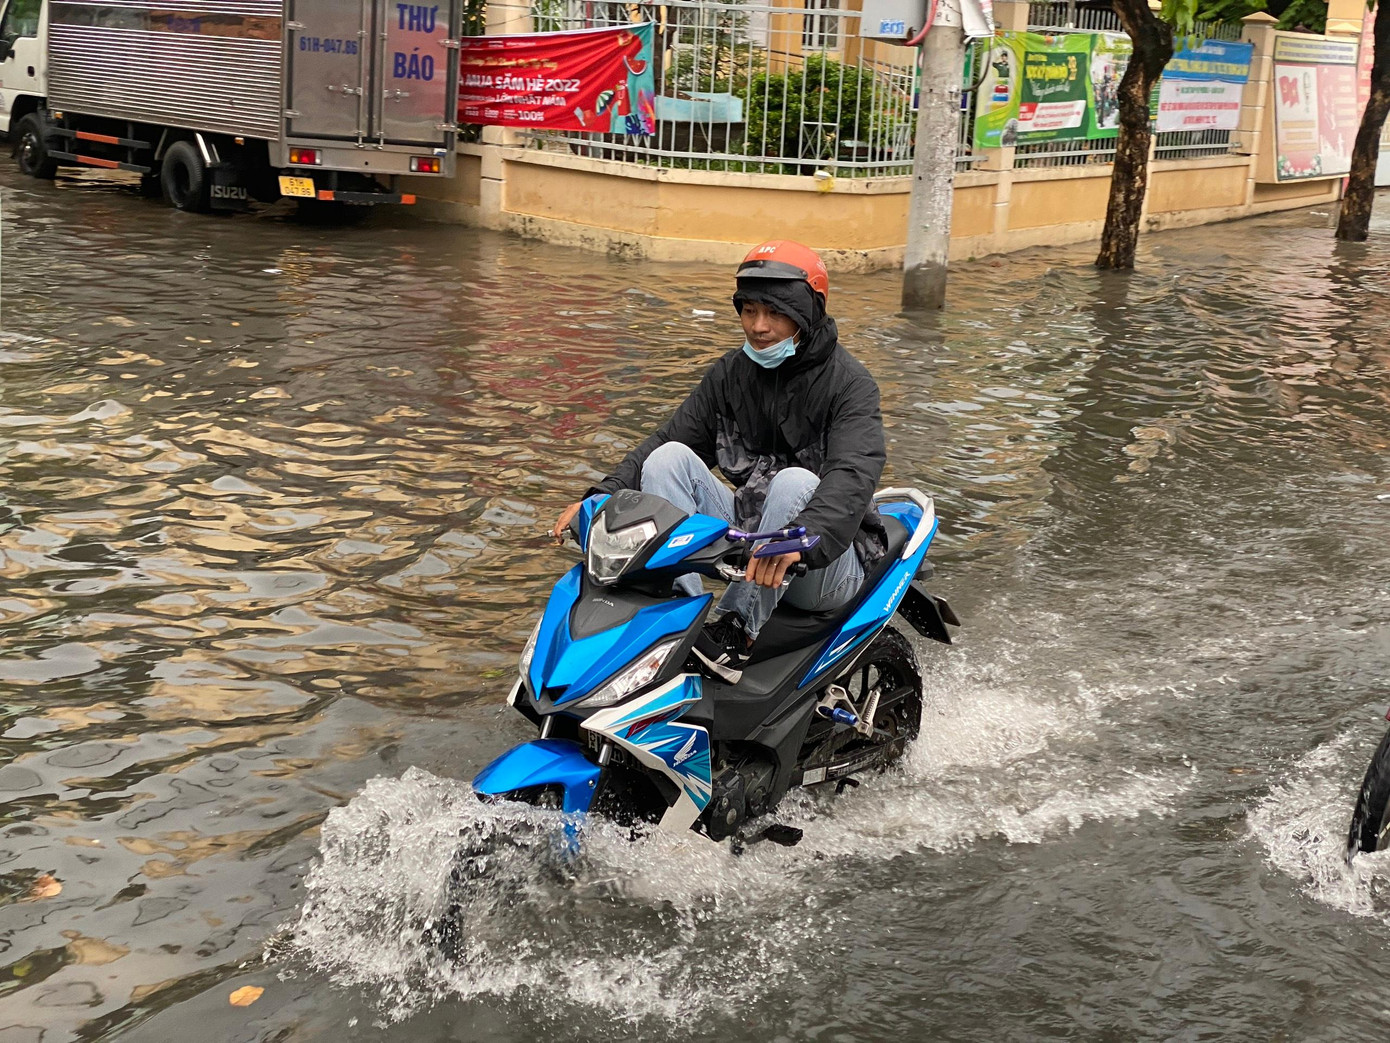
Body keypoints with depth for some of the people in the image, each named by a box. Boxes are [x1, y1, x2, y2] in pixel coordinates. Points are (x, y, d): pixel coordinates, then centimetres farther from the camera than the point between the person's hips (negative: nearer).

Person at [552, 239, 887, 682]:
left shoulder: (849, 383, -13)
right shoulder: (730, 373, 7)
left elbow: (854, 474, -30)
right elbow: (668, 437, 3)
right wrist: (601, 498, -14)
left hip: (827, 565, -5)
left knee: (795, 481, -35)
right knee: (669, 457, -13)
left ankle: (739, 627, -29)